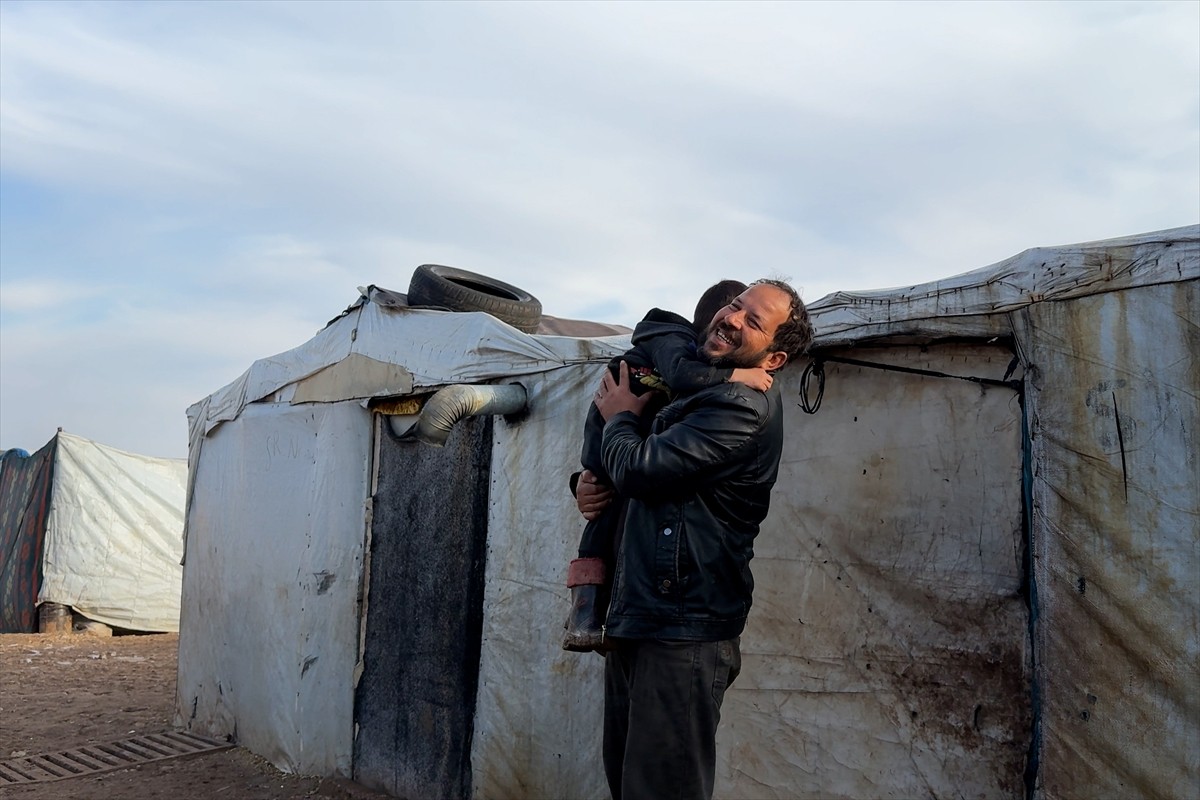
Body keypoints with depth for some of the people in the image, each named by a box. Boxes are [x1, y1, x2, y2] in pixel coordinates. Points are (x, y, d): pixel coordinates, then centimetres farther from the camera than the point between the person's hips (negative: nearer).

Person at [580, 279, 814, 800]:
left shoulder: (743, 405, -14)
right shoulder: (697, 396, 17)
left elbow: (639, 468, -22)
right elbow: (643, 481, 26)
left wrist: (619, 416, 0)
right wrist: (591, 487, 3)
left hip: (681, 635, -9)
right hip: (634, 621, 10)